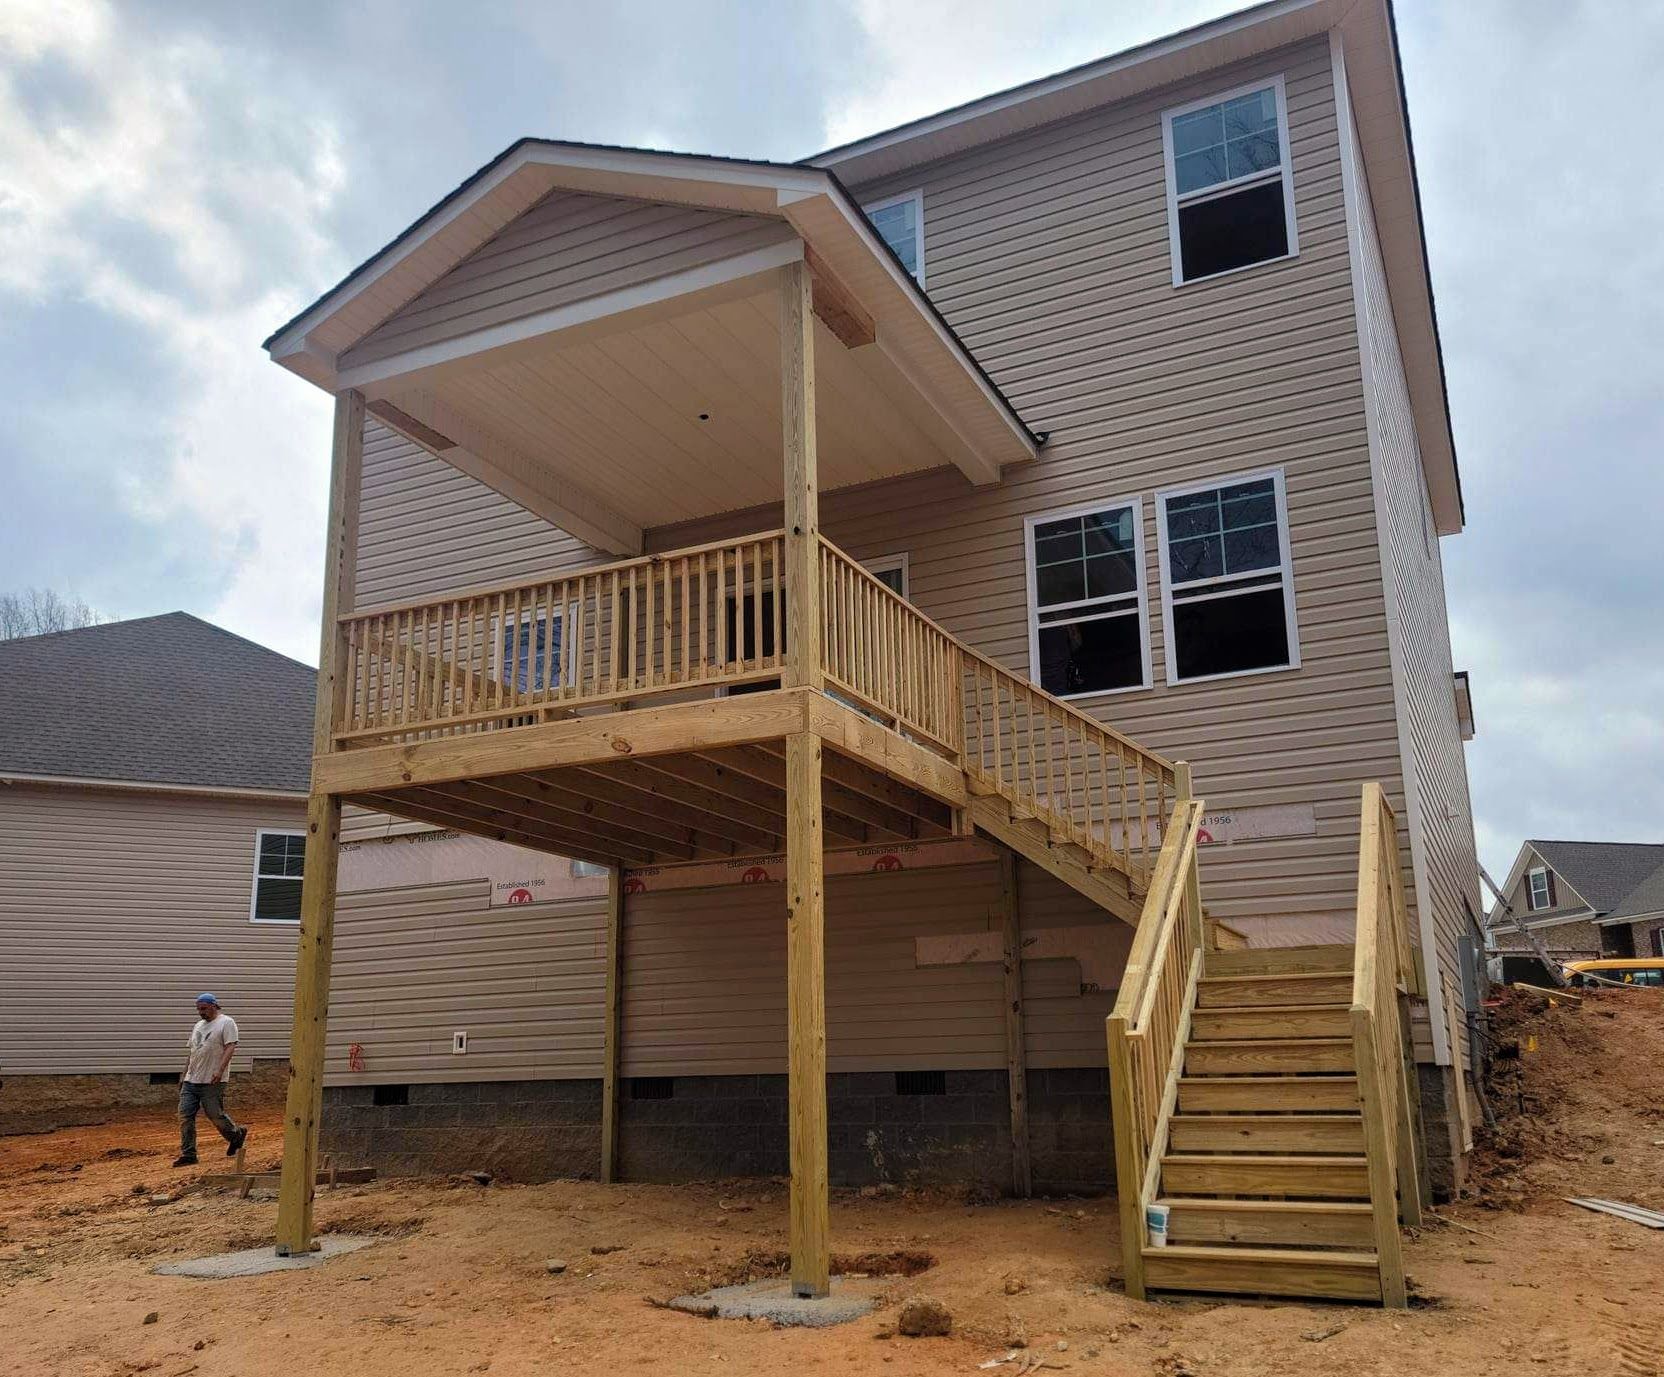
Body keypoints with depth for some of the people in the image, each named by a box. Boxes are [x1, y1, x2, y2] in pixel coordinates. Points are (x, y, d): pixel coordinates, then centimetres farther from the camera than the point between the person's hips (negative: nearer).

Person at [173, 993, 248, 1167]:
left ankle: (236, 1136, 23)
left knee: (216, 1116, -2)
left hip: (212, 1082, -7)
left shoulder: (226, 1023, -6)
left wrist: (219, 1070, -27)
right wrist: (184, 1075, 20)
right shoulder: (198, 1026, 19)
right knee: (185, 1115, -1)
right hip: (191, 1081, 7)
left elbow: (230, 1048, -16)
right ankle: (188, 1154, 3)